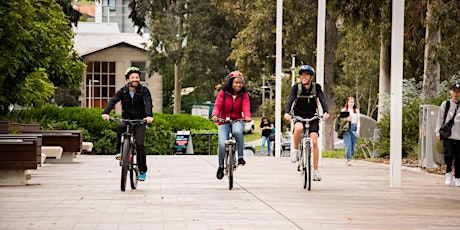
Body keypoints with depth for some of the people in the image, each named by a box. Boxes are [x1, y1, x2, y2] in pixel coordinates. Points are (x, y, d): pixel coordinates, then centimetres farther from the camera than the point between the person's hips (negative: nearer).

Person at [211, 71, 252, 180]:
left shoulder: (244, 95, 0)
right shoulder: (223, 93, -3)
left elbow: (246, 107, -15)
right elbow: (218, 105, -13)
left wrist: (247, 116, -37)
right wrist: (214, 115, -35)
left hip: (237, 120, 0)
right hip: (224, 121, 0)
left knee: (237, 132, -37)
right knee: (222, 145, -17)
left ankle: (240, 156, -19)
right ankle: (221, 166, 8)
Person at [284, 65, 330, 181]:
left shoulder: (316, 87, -4)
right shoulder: (296, 87, -6)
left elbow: (322, 100, -16)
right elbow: (290, 100, -19)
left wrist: (326, 112, -36)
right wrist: (287, 113, -38)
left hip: (312, 117, 1)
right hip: (298, 117, -1)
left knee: (314, 141, -13)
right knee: (299, 128, -37)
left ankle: (316, 170, -5)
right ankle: (295, 149, -13)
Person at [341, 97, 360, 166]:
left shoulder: (356, 111, 14)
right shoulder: (344, 110, 10)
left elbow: (358, 121, 11)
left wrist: (358, 130, -2)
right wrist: (346, 119, -11)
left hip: (354, 127, 2)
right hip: (346, 127, -2)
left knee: (353, 144, 0)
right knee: (348, 144, -12)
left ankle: (350, 156, 21)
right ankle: (348, 160, -16)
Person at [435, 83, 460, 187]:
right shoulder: (445, 104, 5)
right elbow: (440, 119, 9)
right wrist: (438, 132, 3)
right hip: (448, 136, -1)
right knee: (449, 155, -17)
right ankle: (448, 172, 9)